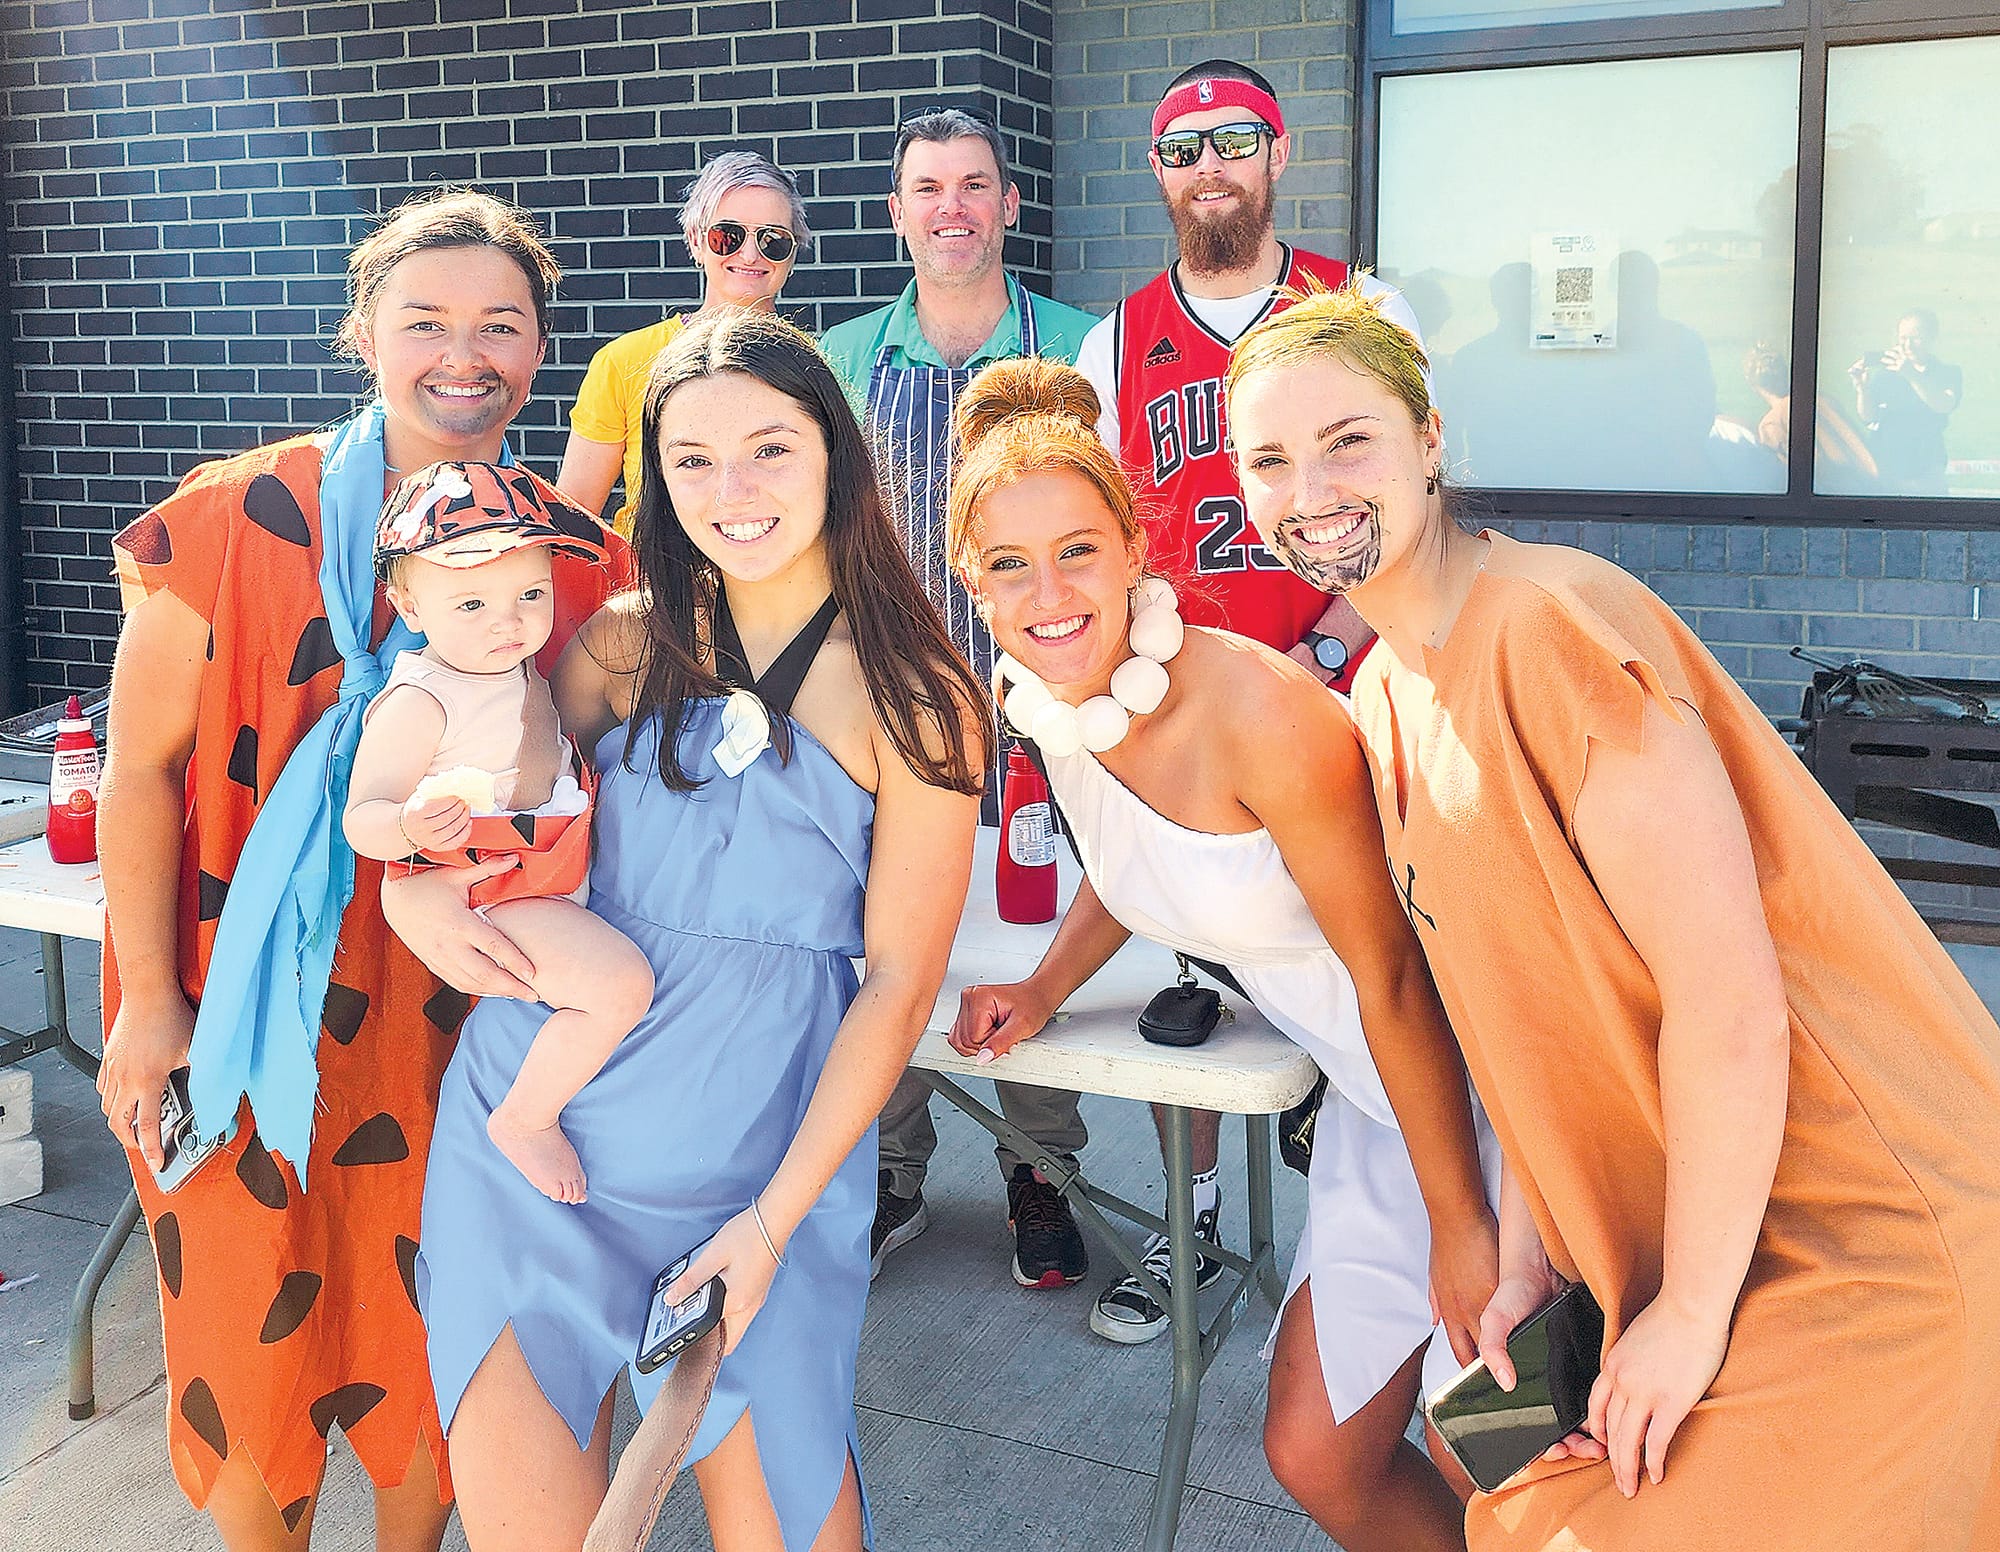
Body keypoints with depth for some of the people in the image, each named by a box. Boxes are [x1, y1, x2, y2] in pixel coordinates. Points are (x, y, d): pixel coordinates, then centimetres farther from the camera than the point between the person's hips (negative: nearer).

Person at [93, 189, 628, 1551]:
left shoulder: (572, 558, -1)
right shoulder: (240, 520, -10)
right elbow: (140, 770, -7)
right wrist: (150, 1003, -8)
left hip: (459, 1019, 2)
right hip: (251, 1012, -2)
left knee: (440, 1332, 15)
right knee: (256, 1335, 11)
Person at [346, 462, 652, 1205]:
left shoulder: (515, 662, 4)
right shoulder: (417, 703, -23)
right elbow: (361, 820, -25)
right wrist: (411, 826, -47)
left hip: (557, 881, 9)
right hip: (491, 904, -9)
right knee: (620, 982, -27)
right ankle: (524, 1119, -5)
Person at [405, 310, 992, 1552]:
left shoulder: (919, 703, -5)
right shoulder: (626, 644, 3)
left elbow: (900, 982, -5)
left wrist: (772, 1222, -10)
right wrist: (411, 884, -10)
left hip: (766, 1159, -2)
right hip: (533, 1123, 3)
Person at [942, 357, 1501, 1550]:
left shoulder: (1256, 707, -27)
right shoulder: (1057, 702, -3)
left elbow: (1392, 975, -21)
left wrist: (1462, 1224, -15)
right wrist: (1045, 990, 12)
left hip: (1477, 1086, -7)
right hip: (1372, 1096, 7)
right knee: (1317, 1455, 12)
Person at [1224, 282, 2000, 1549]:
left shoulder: (1551, 624, -21)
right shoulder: (1386, 695, 7)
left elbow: (1728, 1001, -23)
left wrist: (1692, 1313, -15)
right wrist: (1527, 1260, 6)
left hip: (1866, 1241, -8)